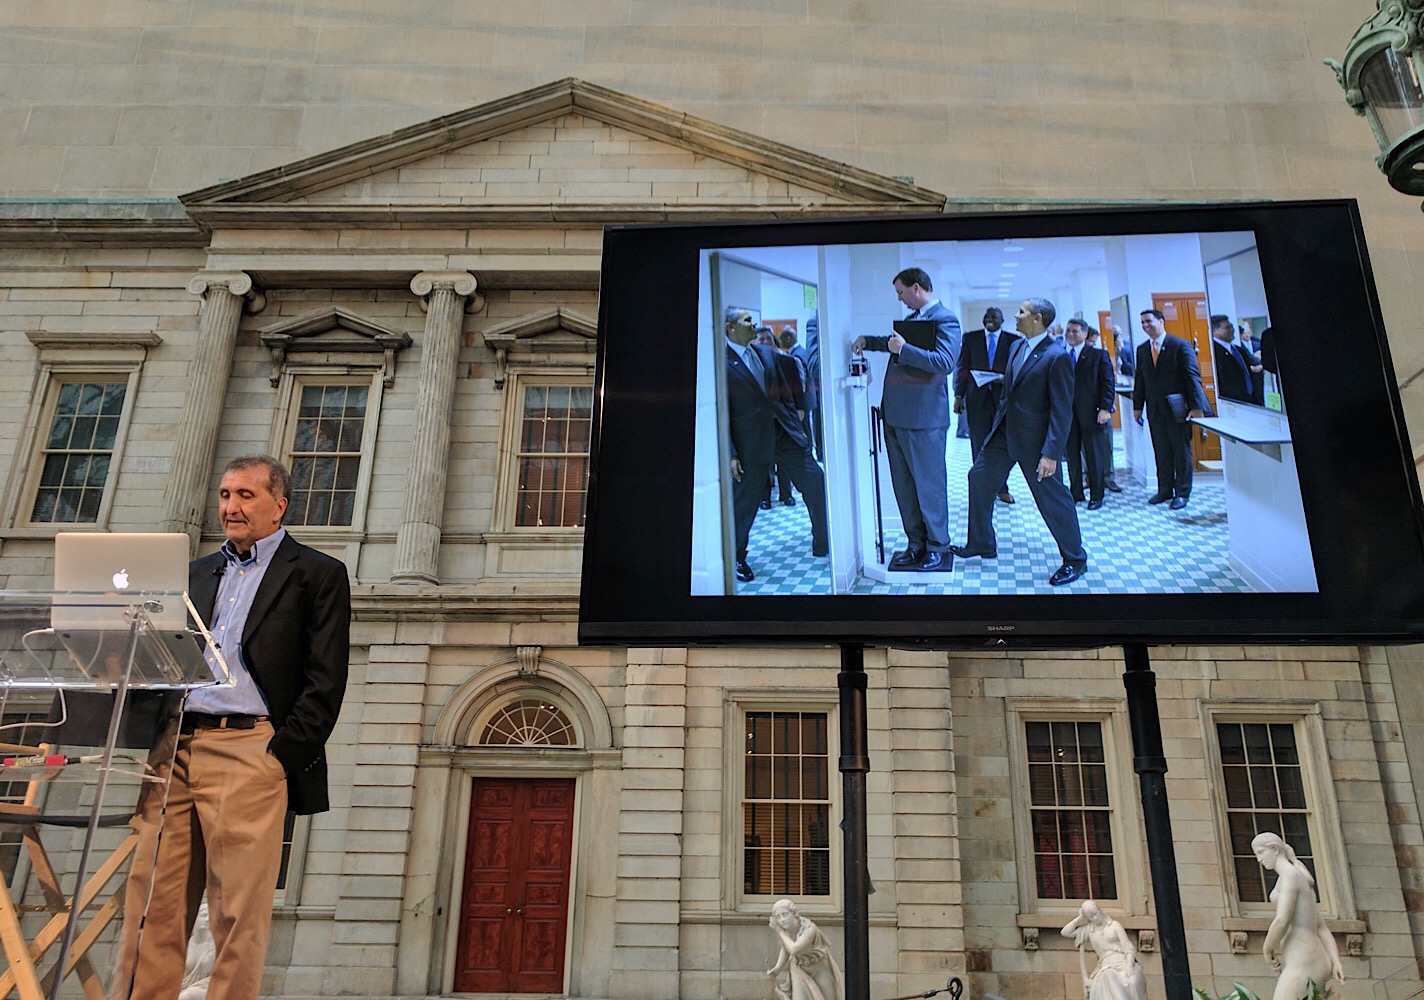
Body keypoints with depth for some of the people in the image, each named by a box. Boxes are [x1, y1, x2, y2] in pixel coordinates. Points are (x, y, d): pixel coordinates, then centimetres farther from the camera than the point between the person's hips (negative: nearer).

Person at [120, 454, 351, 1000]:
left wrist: (283, 755, -11)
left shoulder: (318, 574, 3)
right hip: (175, 746, 6)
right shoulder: (197, 573, 22)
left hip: (249, 749, -5)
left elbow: (326, 681, -4)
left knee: (238, 912, -3)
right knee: (150, 904, 4)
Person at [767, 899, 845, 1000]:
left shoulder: (809, 928, -35)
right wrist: (778, 968, -12)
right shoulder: (783, 929, -18)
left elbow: (794, 950, -46)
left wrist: (779, 932, -34)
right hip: (800, 969, 3)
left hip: (820, 968, -3)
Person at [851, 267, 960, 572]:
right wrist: (868, 341, 23)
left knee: (929, 484, 2)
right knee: (903, 485, 11)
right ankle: (916, 543, 21)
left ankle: (937, 546, 14)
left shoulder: (945, 319, -9)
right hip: (896, 415, 8)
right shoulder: (912, 318, 16)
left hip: (924, 417, -8)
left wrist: (903, 349, -24)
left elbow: (945, 362, -23)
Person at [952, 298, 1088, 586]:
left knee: (1052, 497, 0)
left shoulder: (1057, 356, -18)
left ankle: (1075, 559, 17)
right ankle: (981, 544, 26)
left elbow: (1062, 410, -19)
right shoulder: (1017, 347, 7)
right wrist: (998, 424, 16)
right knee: (979, 478, 11)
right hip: (1005, 431, 8)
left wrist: (1051, 453, -23)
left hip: (1034, 437, -8)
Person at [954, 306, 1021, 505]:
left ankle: (1002, 489, 14)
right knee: (979, 445, -1)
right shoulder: (970, 338, 8)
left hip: (1002, 397, 0)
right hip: (977, 397, 0)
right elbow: (963, 368, 8)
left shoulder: (1013, 340, 6)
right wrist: (959, 395, 1)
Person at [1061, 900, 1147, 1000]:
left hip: (1123, 963, -1)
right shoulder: (1088, 929, 16)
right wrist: (1080, 918, 11)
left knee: (1132, 982, -35)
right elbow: (1065, 932, 11)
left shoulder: (1114, 925, 10)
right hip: (1107, 968, 1)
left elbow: (1128, 947, 2)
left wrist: (1129, 966, -17)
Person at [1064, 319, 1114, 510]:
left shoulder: (1099, 355, 3)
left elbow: (1107, 383, -2)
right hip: (1068, 414, 3)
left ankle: (1096, 496, 12)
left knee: (1094, 455, 3)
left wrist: (1105, 408, -12)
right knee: (1072, 455, 6)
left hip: (1091, 413, -2)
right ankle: (1075, 492, 16)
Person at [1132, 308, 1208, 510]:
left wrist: (1196, 407, -16)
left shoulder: (1180, 346, -6)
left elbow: (1193, 377, -10)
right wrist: (1137, 406, 10)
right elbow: (1140, 379, 15)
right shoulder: (1142, 349, 10)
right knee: (1161, 452, 9)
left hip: (1177, 408, -4)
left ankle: (1182, 492, 11)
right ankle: (1165, 490, 19)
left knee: (1182, 451, 4)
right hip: (1155, 409, 5)